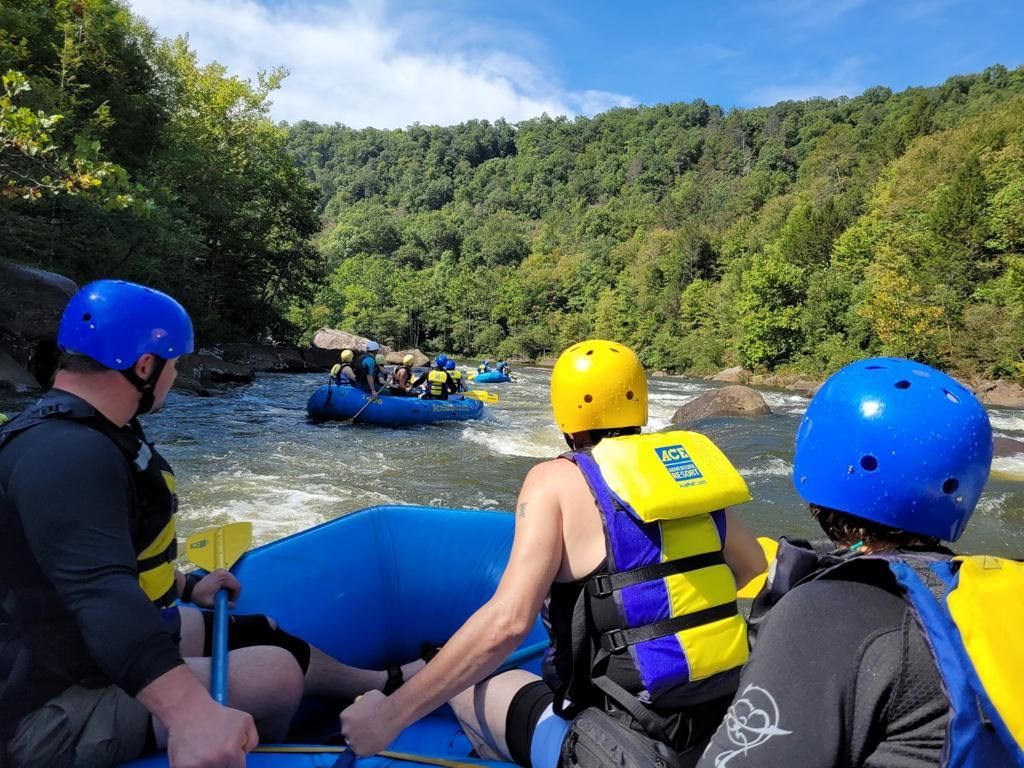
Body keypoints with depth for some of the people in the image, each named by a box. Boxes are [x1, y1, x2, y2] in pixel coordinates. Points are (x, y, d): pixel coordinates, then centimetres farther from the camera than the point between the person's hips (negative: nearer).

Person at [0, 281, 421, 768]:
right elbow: (100, 591, -44)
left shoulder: (73, 430, 8)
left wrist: (185, 587, 28)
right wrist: (189, 710, -55)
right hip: (55, 709, -11)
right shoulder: (68, 453, -28)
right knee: (276, 673, -14)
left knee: (261, 634, 13)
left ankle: (390, 684, 29)